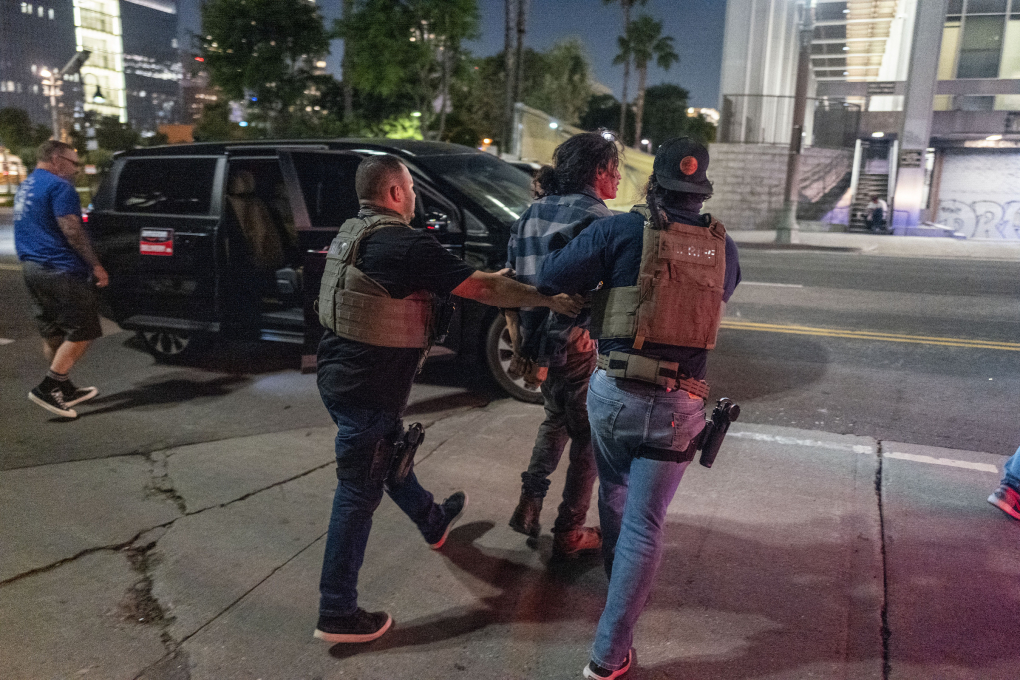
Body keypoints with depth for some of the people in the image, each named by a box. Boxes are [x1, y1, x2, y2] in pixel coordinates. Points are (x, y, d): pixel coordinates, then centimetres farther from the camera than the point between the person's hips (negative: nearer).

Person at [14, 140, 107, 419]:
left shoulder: (25, 186, 20)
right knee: (82, 331, -4)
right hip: (61, 270, -10)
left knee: (53, 333, 14)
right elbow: (72, 230, -18)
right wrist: (95, 266, -14)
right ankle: (47, 388, -8)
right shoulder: (58, 186, -11)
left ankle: (65, 390, 23)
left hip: (31, 267, 10)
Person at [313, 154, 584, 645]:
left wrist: (489, 277, 19)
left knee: (391, 453, 28)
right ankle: (337, 613, 14)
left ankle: (432, 523, 55)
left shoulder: (351, 233, 8)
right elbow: (482, 288, -19)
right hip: (367, 389, -10)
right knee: (358, 494, 1)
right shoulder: (404, 243, -21)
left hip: (339, 375, 10)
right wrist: (550, 299, -7)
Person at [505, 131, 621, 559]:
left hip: (538, 342, 7)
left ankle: (529, 504, 27)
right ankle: (569, 533, 21)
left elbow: (510, 280, 11)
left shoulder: (533, 213, 8)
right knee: (587, 437, 11)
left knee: (556, 419, 29)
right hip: (580, 346, -7)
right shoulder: (599, 219, -13)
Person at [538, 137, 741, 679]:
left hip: (613, 391, 0)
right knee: (645, 524, 6)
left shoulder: (622, 230, -6)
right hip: (678, 405, 1)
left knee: (614, 491, 27)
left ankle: (614, 571, 52)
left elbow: (550, 279, -7)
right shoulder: (723, 246, 4)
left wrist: (593, 288, 13)